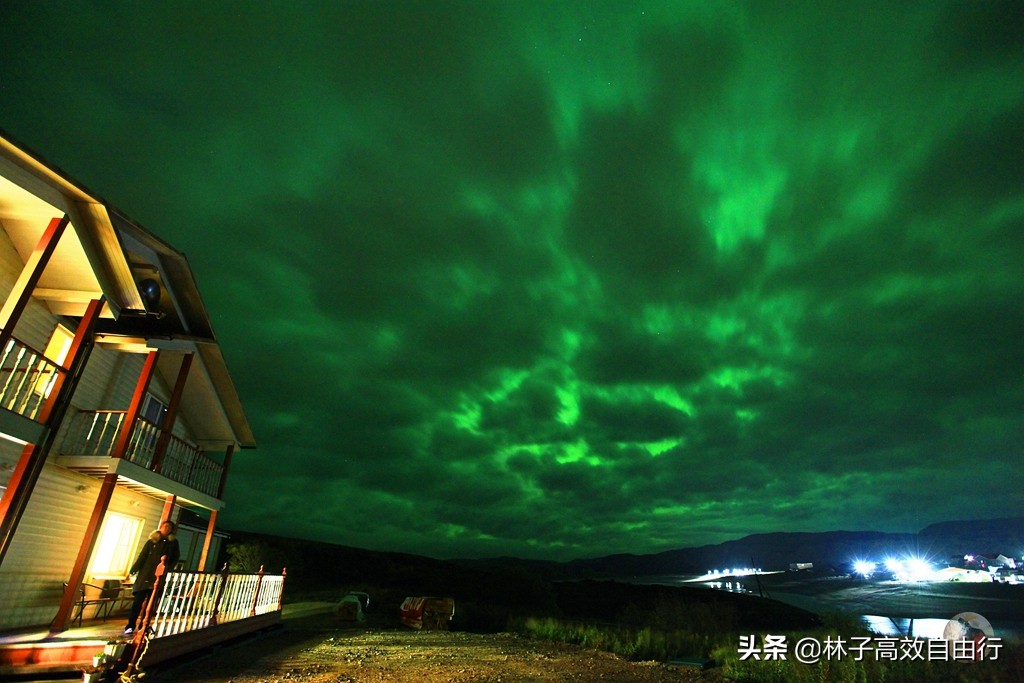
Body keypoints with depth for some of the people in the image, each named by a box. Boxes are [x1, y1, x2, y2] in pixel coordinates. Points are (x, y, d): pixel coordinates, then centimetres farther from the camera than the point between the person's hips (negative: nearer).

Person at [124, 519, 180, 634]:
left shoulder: (173, 543, 9)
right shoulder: (152, 540, 6)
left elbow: (175, 559, 9)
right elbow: (142, 556, 1)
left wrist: (167, 568, -6)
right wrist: (133, 570, -4)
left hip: (159, 576, 1)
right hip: (145, 574, -1)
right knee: (138, 601, -4)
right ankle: (130, 626, 4)